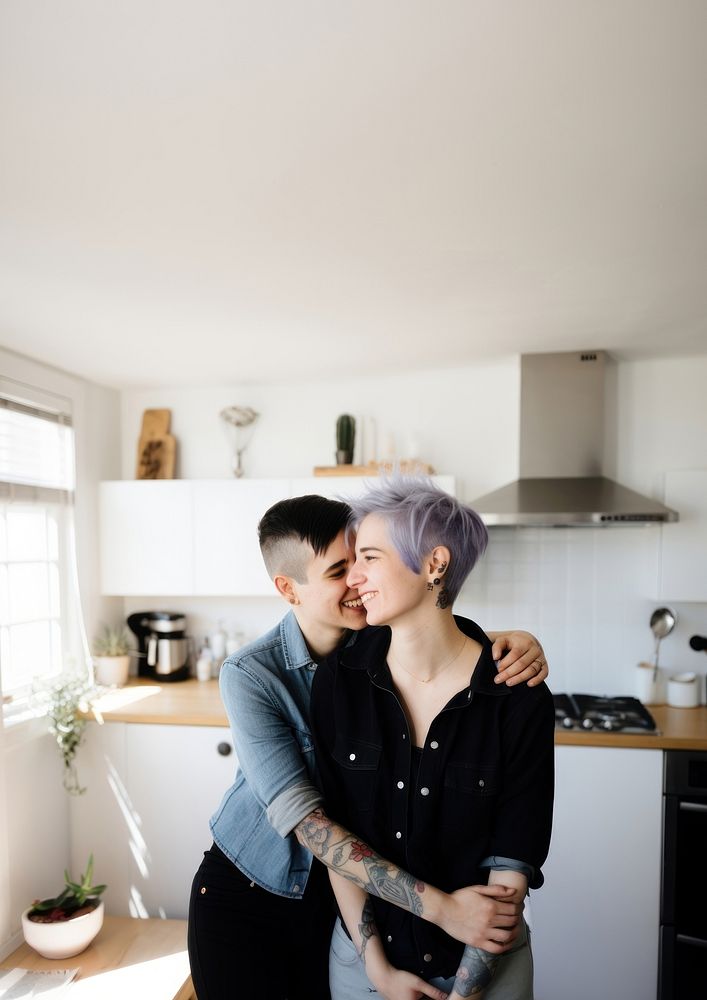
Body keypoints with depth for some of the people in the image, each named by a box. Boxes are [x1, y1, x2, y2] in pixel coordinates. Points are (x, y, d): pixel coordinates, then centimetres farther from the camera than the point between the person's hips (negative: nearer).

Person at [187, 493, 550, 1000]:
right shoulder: (251, 675, -25)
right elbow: (304, 819, -30)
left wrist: (518, 640, -31)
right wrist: (439, 906, -35)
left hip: (342, 897, 2)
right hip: (243, 895, -2)